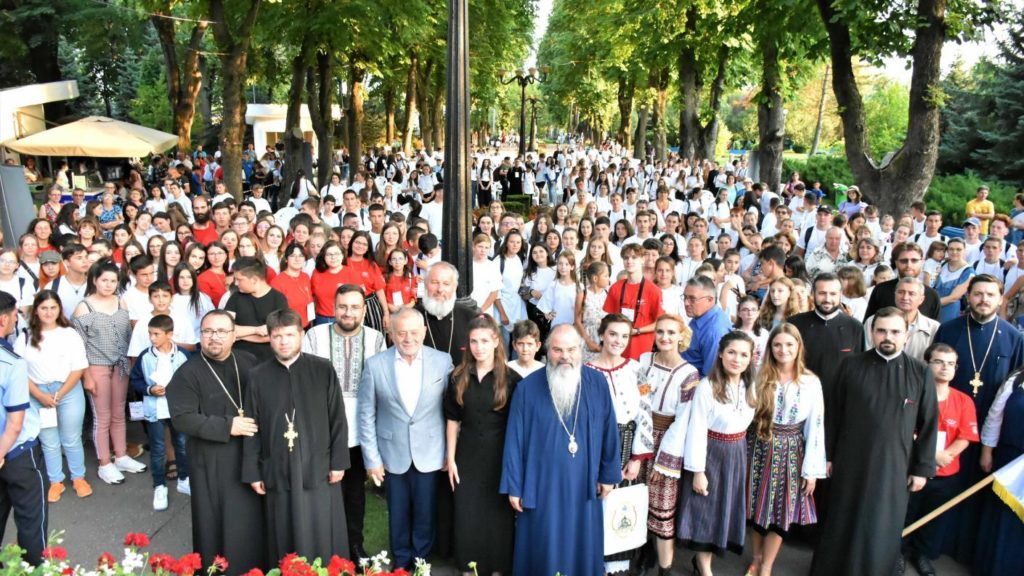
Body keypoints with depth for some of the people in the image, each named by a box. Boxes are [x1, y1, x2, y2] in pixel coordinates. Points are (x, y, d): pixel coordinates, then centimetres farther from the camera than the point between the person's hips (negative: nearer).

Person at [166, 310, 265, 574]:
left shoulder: (250, 363, 4)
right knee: (217, 526, 6)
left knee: (251, 524, 10)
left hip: (250, 455, 3)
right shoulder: (188, 373, -7)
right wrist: (228, 426, -20)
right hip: (212, 463, -3)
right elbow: (182, 418, -15)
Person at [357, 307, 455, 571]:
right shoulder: (375, 365, -7)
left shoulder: (443, 361, -6)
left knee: (425, 515, 12)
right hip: (392, 456, 0)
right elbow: (366, 415, -2)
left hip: (429, 455, 0)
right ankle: (401, 563, 35)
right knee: (398, 516, 15)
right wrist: (371, 458, -3)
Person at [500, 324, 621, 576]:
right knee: (543, 549, 11)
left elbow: (609, 431, 3)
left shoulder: (597, 383, -6)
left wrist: (608, 474, 7)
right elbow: (514, 439, -7)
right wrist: (513, 486, -5)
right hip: (541, 485, -2)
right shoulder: (528, 388, -11)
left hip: (583, 484, 2)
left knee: (582, 547, 17)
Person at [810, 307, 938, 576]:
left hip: (894, 466, 0)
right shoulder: (850, 366, -3)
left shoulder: (921, 373, -3)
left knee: (882, 529, 10)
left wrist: (922, 468, 0)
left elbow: (929, 424, 1)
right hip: (850, 462, 0)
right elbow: (833, 413, 2)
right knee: (843, 524, 12)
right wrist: (827, 454, 3)